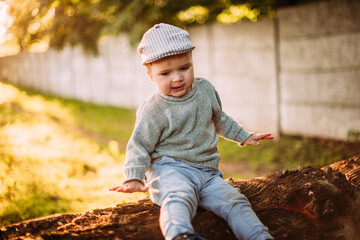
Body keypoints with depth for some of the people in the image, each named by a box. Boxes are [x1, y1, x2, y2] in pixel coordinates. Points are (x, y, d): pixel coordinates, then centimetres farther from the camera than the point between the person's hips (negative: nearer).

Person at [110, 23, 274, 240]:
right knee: (179, 197, -37)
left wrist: (244, 136, 35)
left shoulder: (206, 90, 10)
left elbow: (220, 120, 29)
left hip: (207, 172, 6)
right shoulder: (153, 111, -7)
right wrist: (133, 178, -20)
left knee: (235, 201, -15)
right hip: (170, 169, -6)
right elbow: (139, 146, -5)